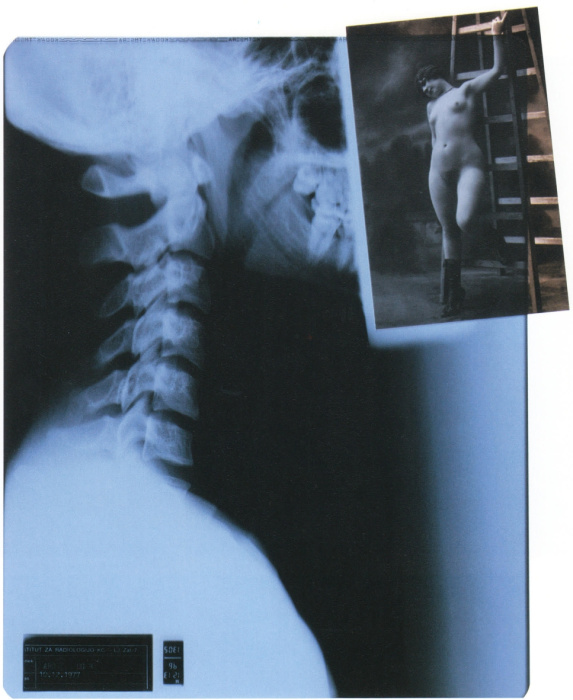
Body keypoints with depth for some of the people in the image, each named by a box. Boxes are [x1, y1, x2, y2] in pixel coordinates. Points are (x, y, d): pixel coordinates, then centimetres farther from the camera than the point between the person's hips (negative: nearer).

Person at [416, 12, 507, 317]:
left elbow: (497, 69, 3)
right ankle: (454, 291, 10)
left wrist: (496, 35, -5)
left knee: (466, 221, -28)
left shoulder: (466, 89, 13)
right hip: (438, 170, 5)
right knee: (449, 229, 3)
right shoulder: (431, 106, 28)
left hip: (469, 164, -5)